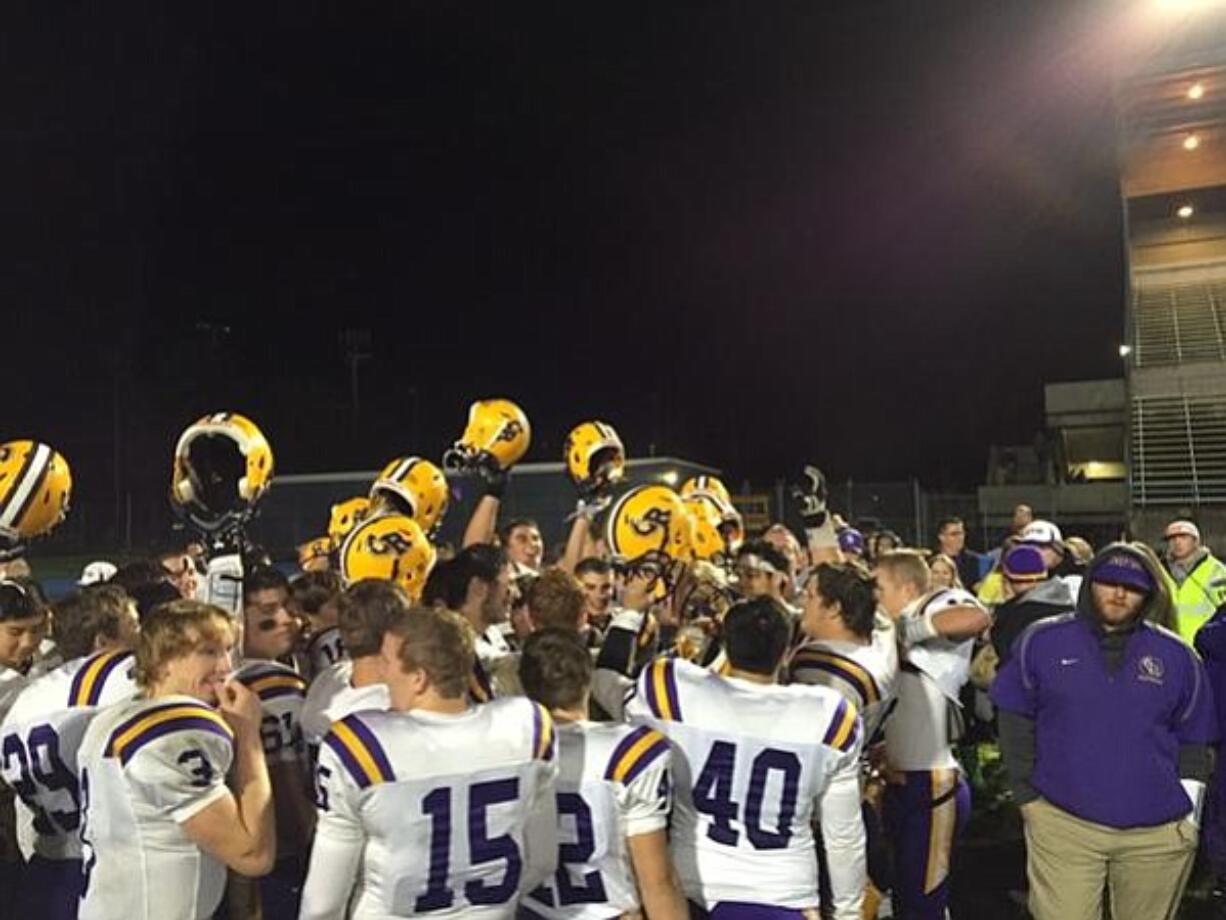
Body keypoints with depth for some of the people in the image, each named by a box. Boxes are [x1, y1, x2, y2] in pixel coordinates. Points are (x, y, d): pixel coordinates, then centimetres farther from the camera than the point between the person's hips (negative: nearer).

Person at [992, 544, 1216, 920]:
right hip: (1061, 824, -2)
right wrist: (1027, 795, 0)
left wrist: (1189, 808, 3)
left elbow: (1193, 741, 11)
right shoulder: (1042, 641, -2)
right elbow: (1016, 720, 4)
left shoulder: (1176, 656, 3)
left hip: (1161, 835, 2)